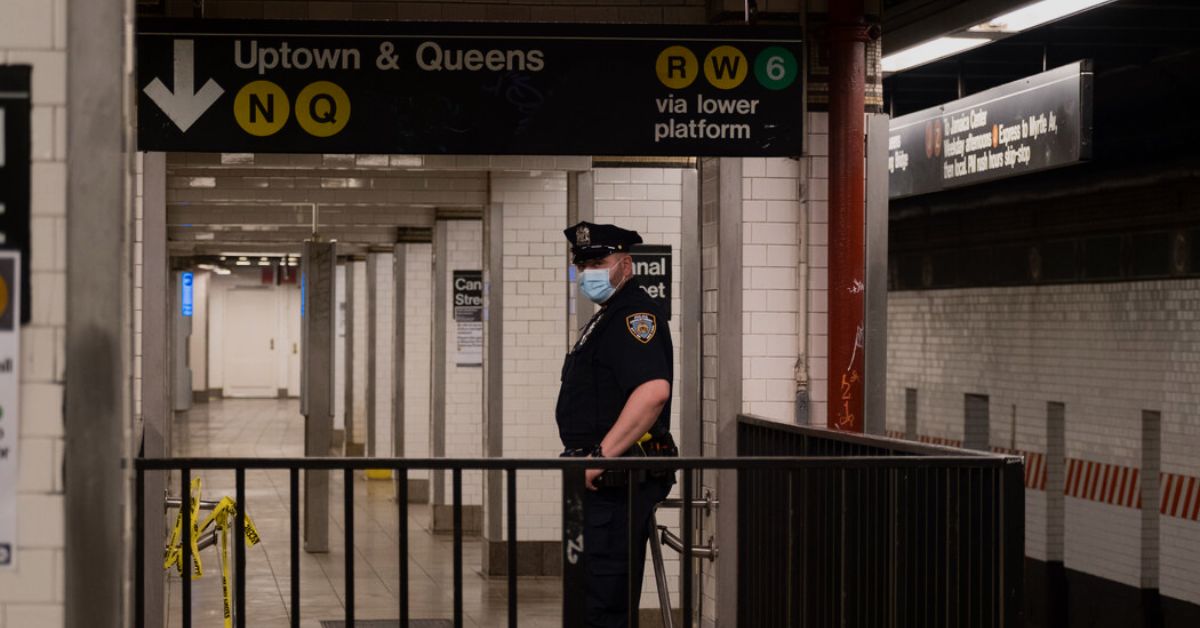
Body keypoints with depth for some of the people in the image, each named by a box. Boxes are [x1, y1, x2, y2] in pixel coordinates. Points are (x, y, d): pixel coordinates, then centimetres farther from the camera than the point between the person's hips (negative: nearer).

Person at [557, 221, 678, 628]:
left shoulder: (634, 314, -14)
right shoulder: (607, 318, 21)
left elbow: (653, 390, -30)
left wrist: (601, 456, -28)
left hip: (620, 482, -11)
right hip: (608, 482, 11)